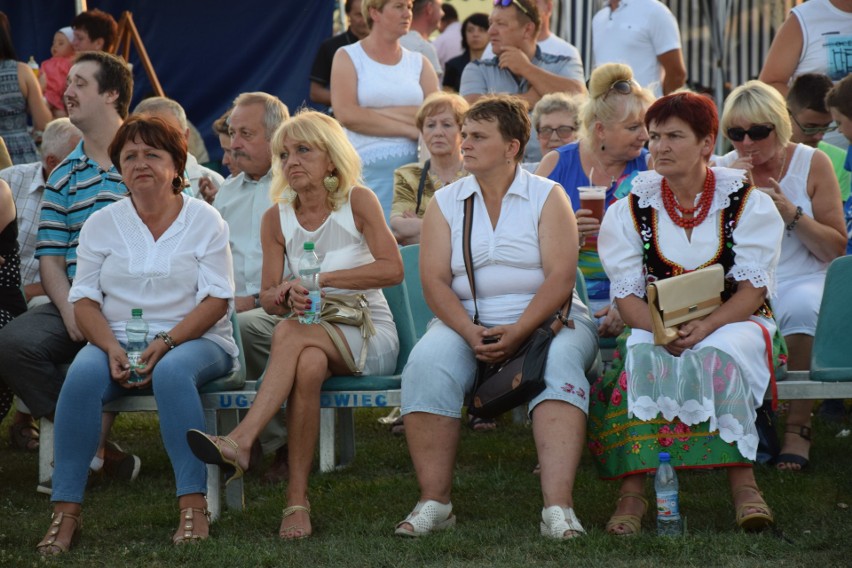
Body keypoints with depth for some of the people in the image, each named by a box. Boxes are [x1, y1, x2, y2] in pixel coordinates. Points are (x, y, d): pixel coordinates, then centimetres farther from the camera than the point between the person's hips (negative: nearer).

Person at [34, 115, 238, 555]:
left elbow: (216, 299, -4)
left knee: (172, 372, -37)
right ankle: (65, 513, -29)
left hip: (194, 340, -2)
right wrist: (112, 348, -15)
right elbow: (84, 300, 6)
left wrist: (165, 343, -19)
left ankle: (193, 507, -35)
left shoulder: (204, 220, 4)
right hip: (117, 340, 2)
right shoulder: (101, 224, 11)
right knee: (83, 375, -31)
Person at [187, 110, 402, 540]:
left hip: (370, 335, -3)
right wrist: (286, 295, -21)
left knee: (291, 333, -34)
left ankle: (241, 441, -43)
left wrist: (321, 279, -22)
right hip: (313, 334, 3)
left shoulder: (358, 202, -2)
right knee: (307, 366, -36)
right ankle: (297, 500, -40)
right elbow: (268, 298, 4)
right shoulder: (277, 218, 8)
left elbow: (392, 269, -15)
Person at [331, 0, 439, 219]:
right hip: (366, 168, -2)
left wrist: (379, 112, -10)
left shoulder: (419, 63, 16)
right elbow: (346, 114, -9)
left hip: (413, 167, 3)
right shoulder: (348, 57, 7)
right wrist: (409, 129, -9)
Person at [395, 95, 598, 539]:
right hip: (466, 323, 2)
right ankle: (434, 502, -28)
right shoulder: (445, 203, 12)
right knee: (427, 360, -30)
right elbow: (434, 282, 1)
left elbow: (560, 278, -7)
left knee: (562, 360, -35)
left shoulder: (548, 197, 5)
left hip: (544, 320, -2)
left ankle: (558, 506, -45)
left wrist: (518, 332, -22)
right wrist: (471, 334, -18)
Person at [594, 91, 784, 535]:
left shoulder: (747, 202, 0)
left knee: (716, 357, -36)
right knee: (644, 361, -33)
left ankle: (743, 484, -36)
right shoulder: (632, 208, 5)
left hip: (733, 322, -1)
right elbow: (627, 294, -1)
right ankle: (632, 491, -39)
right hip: (656, 325, 1)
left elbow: (753, 288, -7)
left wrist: (706, 326, -25)